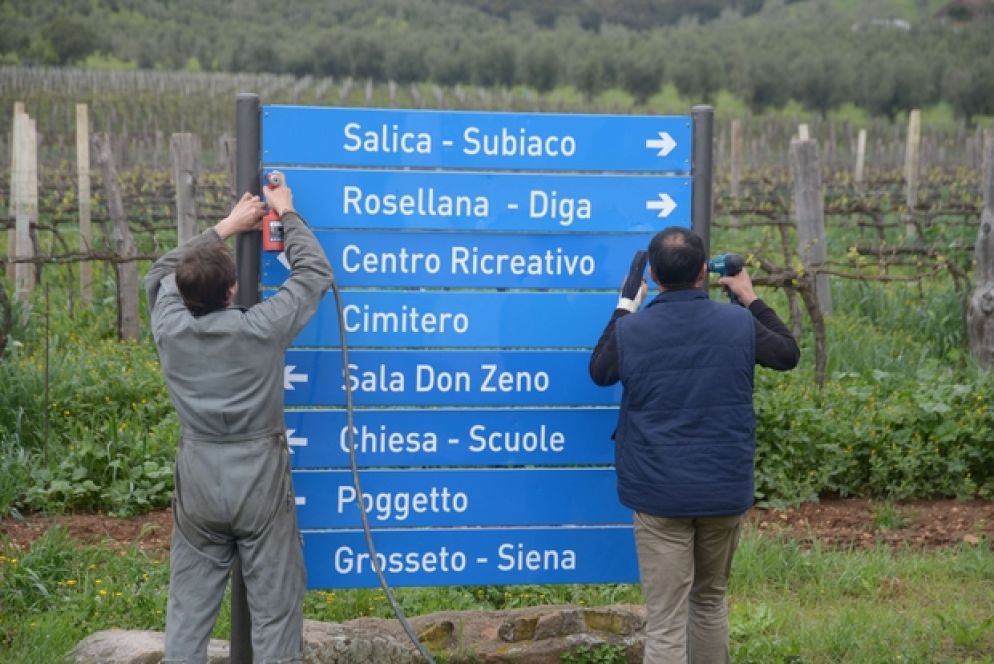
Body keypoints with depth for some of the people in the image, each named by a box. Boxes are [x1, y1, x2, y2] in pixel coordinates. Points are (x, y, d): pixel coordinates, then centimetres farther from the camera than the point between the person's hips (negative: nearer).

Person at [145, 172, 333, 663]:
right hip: (259, 478, -3)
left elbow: (163, 272, 14)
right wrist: (288, 216, 12)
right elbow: (315, 273, -1)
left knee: (188, 608, 11)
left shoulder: (169, 328, -7)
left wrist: (226, 227, 19)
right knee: (274, 608, 5)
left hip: (198, 479, 3)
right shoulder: (261, 329, -15)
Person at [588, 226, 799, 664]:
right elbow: (789, 354, 14)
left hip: (658, 495, -2)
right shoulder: (739, 323, -6)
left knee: (665, 623, -2)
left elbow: (599, 372, 12)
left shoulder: (630, 330, -10)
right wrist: (751, 299, 22)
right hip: (724, 492, 2)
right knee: (710, 600, 23)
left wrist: (625, 307, 20)